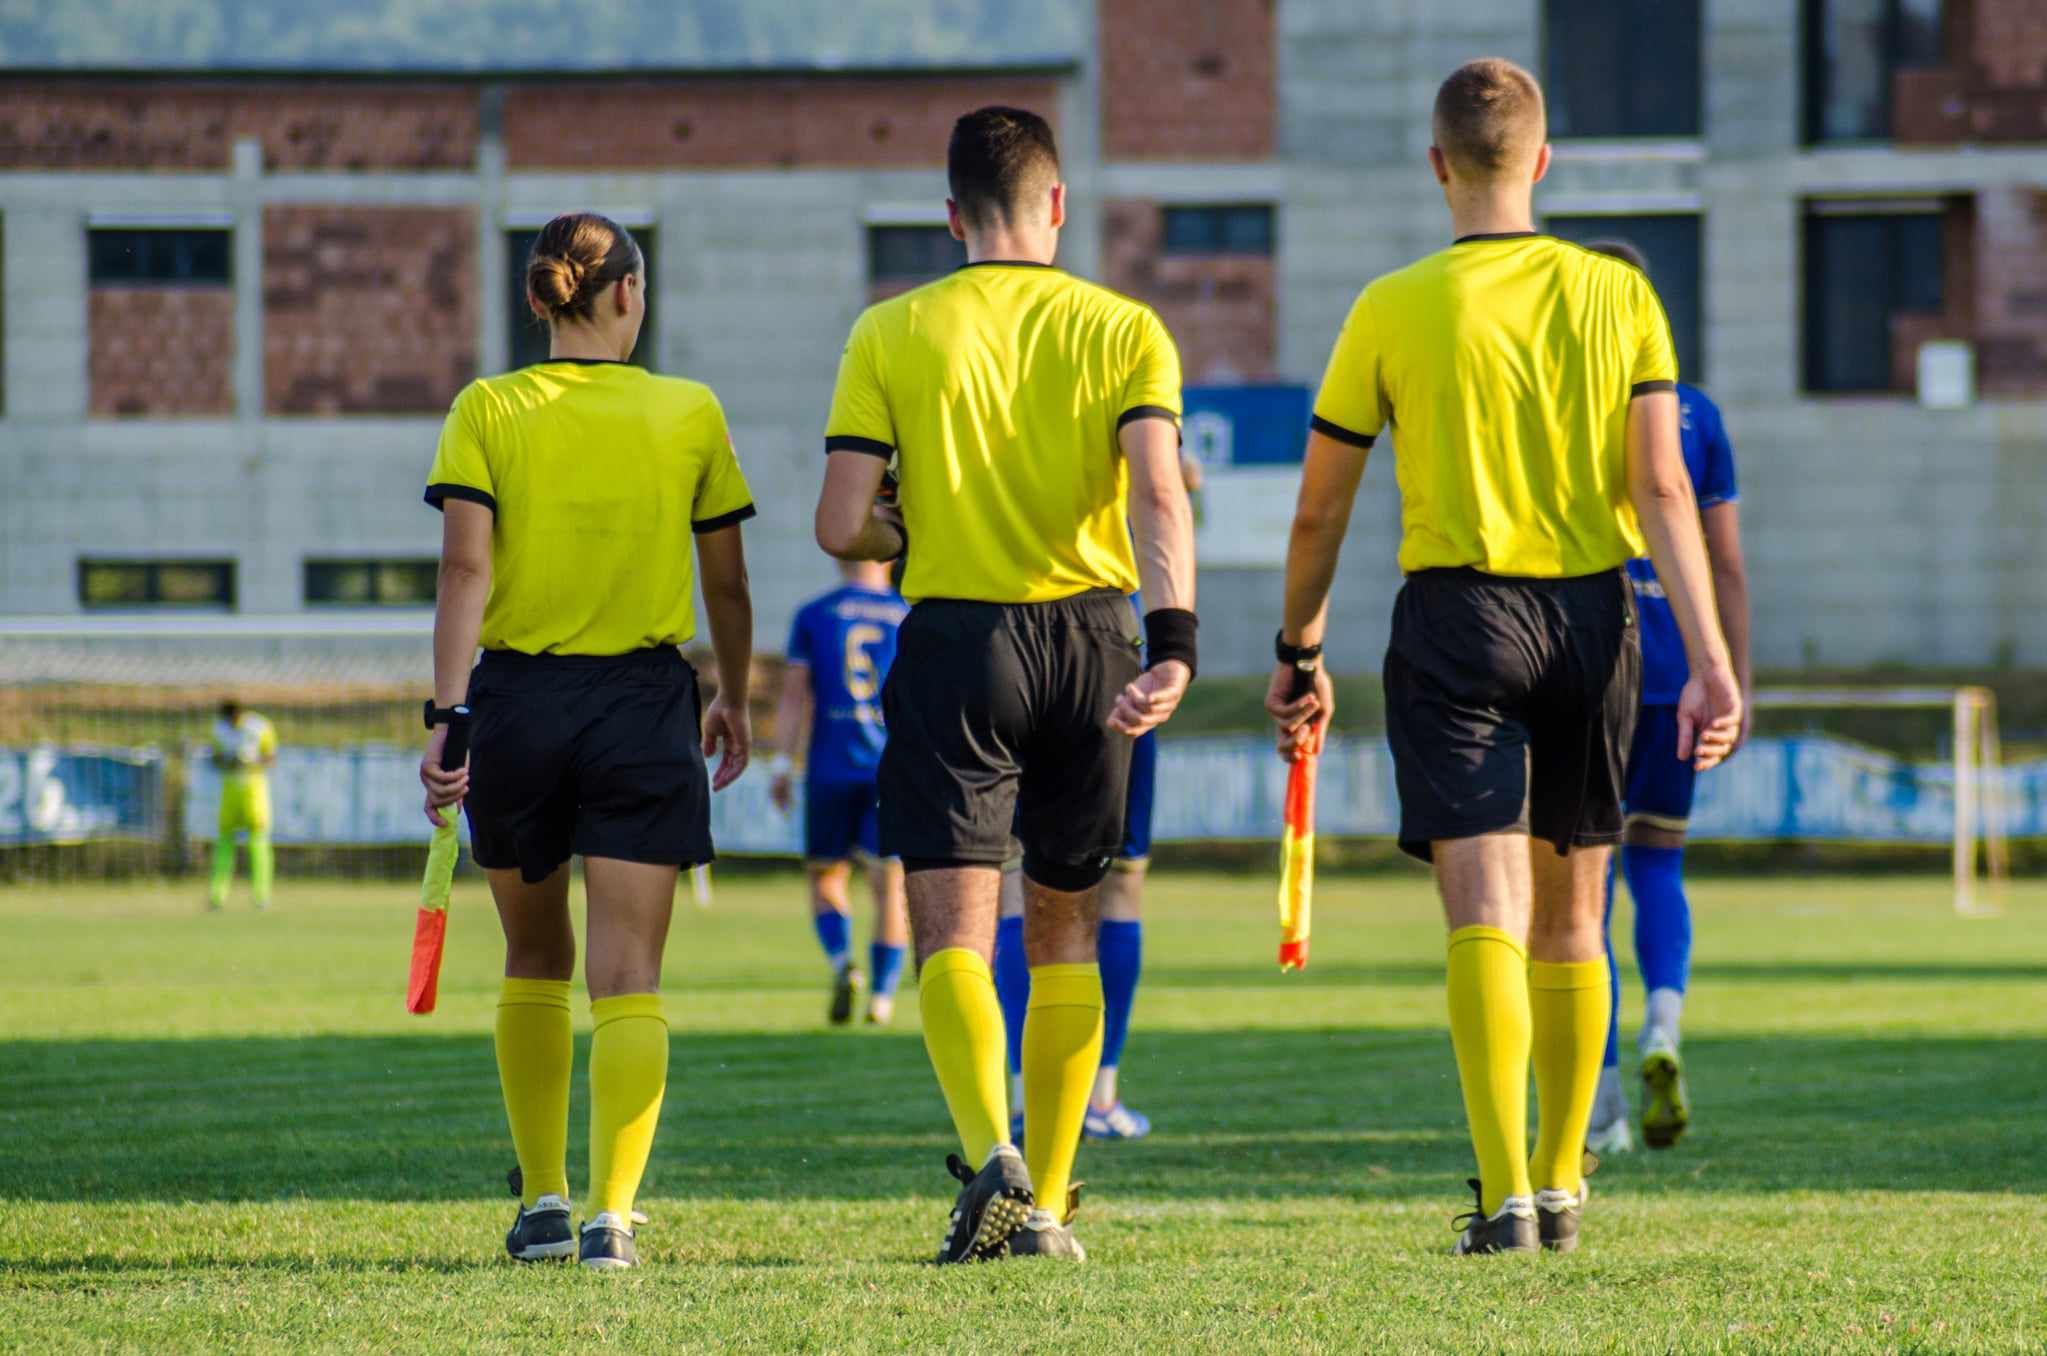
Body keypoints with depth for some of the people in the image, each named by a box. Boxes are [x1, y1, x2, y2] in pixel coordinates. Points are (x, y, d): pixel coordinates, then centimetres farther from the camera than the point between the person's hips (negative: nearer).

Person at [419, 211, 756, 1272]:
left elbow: (465, 570, -10)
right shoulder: (689, 413, 2)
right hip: (644, 702, -1)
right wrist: (735, 699, 24)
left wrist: (444, 716, -12)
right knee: (627, 976, -3)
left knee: (535, 960, 19)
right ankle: (610, 1214, -17)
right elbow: (726, 582, 9)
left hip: (517, 702, 1)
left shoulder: (487, 411, 0)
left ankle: (542, 1202, 21)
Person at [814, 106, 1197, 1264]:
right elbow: (1158, 494, -13)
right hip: (1090, 641, 2)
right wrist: (1175, 641, -21)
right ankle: (1047, 1203, 14)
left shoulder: (892, 335, 0)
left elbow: (842, 527, -5)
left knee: (955, 928, -3)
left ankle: (992, 1152, -27)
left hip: (956, 644, -2)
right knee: (1065, 933, 14)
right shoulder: (1123, 330, 2)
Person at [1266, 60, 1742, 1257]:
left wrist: (1301, 651, 16)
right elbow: (1662, 488, -4)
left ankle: (1506, 1195, -22)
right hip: (1593, 616, 3)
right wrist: (1711, 660, -5)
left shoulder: (1395, 310, -3)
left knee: (1487, 913, -9)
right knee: (1568, 922, 16)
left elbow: (1321, 507, 2)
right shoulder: (1618, 294, 3)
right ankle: (1561, 1182, 24)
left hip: (1459, 618, -3)